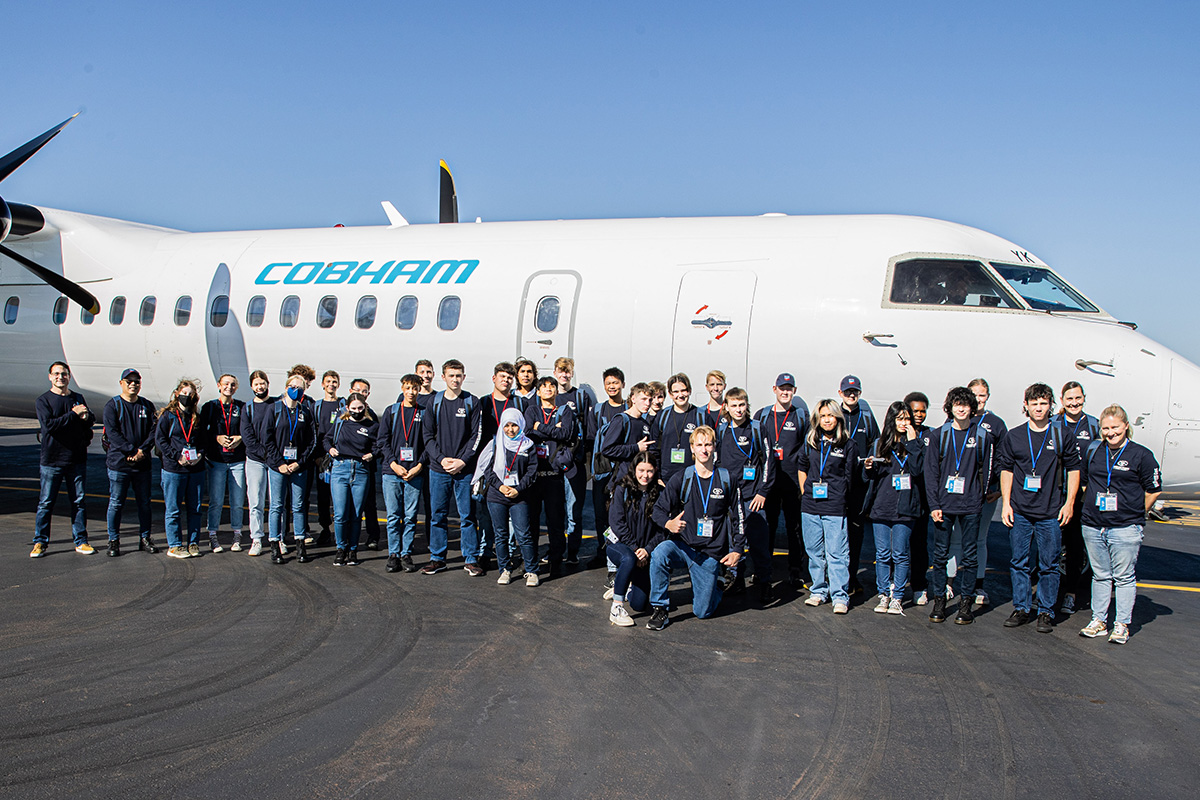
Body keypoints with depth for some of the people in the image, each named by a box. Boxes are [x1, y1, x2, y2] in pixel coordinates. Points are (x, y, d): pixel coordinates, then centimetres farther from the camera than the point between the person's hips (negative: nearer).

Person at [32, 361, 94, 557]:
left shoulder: (78, 398, 11)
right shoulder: (43, 401, -2)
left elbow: (92, 419, 14)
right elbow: (49, 424, -17)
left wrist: (86, 415, -9)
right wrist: (73, 414, -17)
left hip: (77, 459, 3)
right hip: (51, 460, -3)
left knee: (79, 502, 7)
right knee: (46, 502, 2)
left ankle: (80, 541, 14)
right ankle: (40, 542, 13)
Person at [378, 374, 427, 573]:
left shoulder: (424, 414, 6)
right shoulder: (391, 411, 9)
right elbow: (383, 441, 5)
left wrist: (419, 466, -8)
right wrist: (394, 464, -7)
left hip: (415, 473, -1)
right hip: (392, 472, 1)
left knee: (410, 517, 2)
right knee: (393, 516, 2)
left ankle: (406, 554, 9)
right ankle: (393, 555, 9)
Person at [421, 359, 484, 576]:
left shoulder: (472, 402, 2)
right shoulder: (434, 402, 7)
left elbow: (477, 435, -1)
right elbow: (427, 435, 5)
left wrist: (462, 460, -11)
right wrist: (442, 458, -8)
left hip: (465, 468, -2)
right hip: (438, 468, 2)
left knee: (467, 515, 1)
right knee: (438, 514, 6)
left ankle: (471, 559, 9)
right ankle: (437, 558, 16)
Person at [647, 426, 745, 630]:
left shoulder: (726, 480, 3)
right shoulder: (681, 479, 0)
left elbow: (737, 518, 10)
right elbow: (659, 508, -1)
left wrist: (737, 550, 3)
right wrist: (668, 523, -23)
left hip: (711, 553, 0)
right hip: (682, 546, 0)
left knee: (702, 611, -1)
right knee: (660, 553, -35)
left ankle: (715, 585, 33)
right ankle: (661, 609, -19)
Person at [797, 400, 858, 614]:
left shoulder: (848, 445, -2)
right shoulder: (810, 442, 8)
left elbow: (849, 477, 4)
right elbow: (801, 467, 21)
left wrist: (837, 496, 2)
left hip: (835, 508, -4)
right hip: (810, 506, 4)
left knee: (836, 553, -3)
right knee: (814, 552, 11)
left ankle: (840, 596, 3)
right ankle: (819, 591, 22)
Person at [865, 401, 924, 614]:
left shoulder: (915, 444, 5)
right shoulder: (880, 444, 10)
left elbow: (917, 470, -11)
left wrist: (912, 442, -11)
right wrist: (869, 468, -8)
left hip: (904, 508, -2)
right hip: (881, 506, 2)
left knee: (900, 555, 2)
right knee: (882, 554, 5)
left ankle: (897, 597, 10)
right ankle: (883, 594, 15)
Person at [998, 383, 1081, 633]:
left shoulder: (1061, 436, 2)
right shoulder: (1013, 436, 6)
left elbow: (1073, 469, 7)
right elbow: (1006, 470, 10)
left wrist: (1069, 503, 1)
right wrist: (1006, 504, 4)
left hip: (1050, 513, -1)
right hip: (1019, 512, 1)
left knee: (1049, 565, 3)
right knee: (1019, 563, 7)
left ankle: (1046, 612, 13)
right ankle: (1021, 608, 17)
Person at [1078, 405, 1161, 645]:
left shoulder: (1141, 455, -5)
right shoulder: (1093, 450, 8)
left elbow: (1154, 490, 1)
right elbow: (1084, 481, 21)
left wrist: (1135, 515, 5)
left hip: (1125, 529, -4)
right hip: (1093, 526, 4)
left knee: (1124, 577, 3)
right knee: (1100, 576, 12)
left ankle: (1122, 624, 11)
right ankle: (1098, 620, 21)